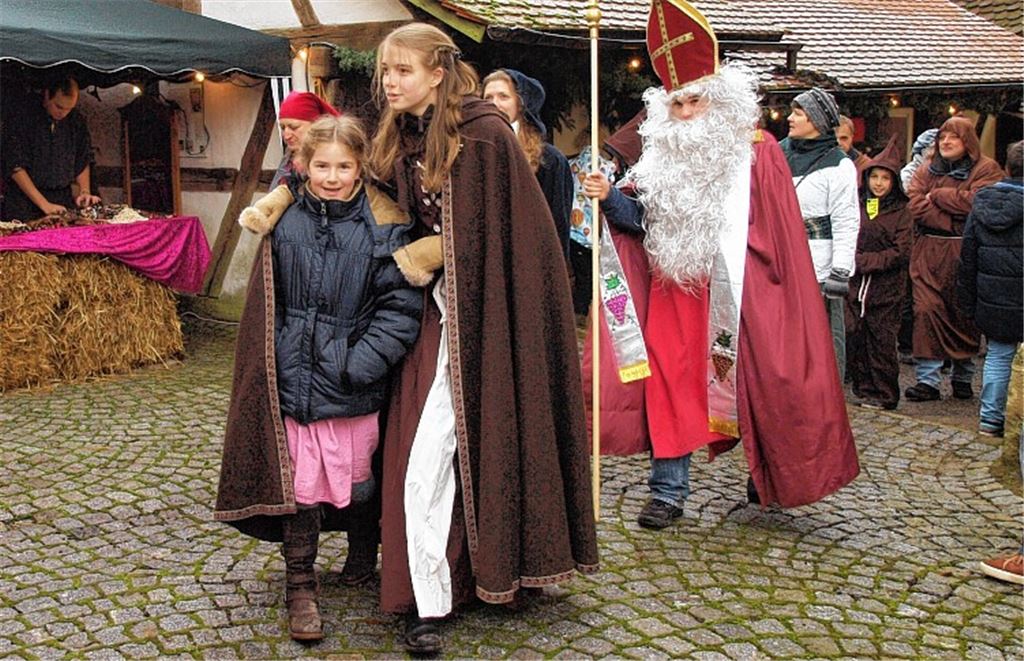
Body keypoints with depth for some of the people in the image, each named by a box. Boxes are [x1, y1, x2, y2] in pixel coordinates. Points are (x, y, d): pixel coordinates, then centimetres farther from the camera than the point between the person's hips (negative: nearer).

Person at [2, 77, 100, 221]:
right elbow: (16, 167, -11)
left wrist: (84, 191, -1)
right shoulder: (24, 118, -9)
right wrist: (44, 204, -16)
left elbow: (83, 160, 15)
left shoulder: (77, 121, 5)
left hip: (63, 202, 4)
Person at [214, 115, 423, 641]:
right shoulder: (284, 223, 2)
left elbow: (401, 306, -9)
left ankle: (362, 561, 38)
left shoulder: (380, 227, -5)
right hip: (295, 377, 1)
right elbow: (265, 307, 12)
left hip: (354, 384, -1)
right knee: (298, 481, 2)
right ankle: (300, 586, 16)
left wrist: (360, 363, -14)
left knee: (358, 477, 14)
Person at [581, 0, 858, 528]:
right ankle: (667, 492, 7)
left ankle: (768, 478, 28)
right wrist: (609, 198, -11)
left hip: (739, 292, -3)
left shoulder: (757, 153, -2)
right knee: (671, 383, -1)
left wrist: (775, 292, -9)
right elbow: (642, 219, 7)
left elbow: (780, 232, -4)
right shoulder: (662, 159, 10)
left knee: (756, 384, 6)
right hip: (674, 289, 3)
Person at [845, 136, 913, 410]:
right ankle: (864, 388, 15)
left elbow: (901, 252, -7)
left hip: (886, 288, -3)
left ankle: (883, 394, 14)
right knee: (852, 337, 2)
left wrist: (864, 261, -13)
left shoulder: (900, 212, 1)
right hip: (854, 285, 3)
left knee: (881, 341, 2)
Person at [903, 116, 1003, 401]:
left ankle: (963, 377, 17)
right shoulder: (927, 169, 14)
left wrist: (937, 195, -6)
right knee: (927, 311, -7)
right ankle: (928, 380, -6)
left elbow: (976, 202, -15)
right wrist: (954, 223, -11)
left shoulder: (986, 169, 4)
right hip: (929, 252, 2)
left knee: (964, 315, 4)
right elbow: (916, 205, -2)